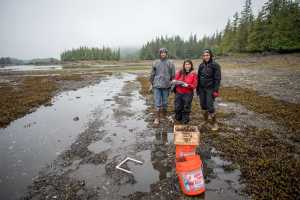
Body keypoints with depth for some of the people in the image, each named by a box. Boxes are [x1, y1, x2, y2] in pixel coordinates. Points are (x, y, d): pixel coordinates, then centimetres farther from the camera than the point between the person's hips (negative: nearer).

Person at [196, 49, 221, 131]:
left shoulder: (215, 65, -7)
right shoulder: (201, 65, 8)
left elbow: (217, 79, -10)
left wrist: (216, 90, -16)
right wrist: (197, 89, 11)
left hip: (210, 89, -5)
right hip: (202, 88, 5)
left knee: (210, 106, -7)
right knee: (203, 105, 11)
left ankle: (215, 123, 11)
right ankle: (205, 121, 29)